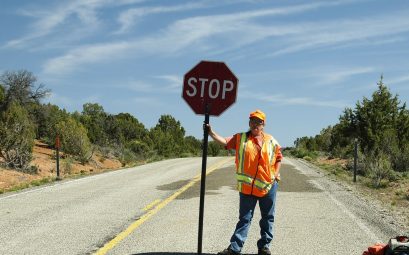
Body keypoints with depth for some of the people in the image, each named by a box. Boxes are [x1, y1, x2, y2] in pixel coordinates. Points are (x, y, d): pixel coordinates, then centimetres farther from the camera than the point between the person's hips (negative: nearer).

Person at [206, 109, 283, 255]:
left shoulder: (271, 141, 5)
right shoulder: (240, 138, 2)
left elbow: (279, 157, 15)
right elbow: (225, 142, -10)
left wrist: (276, 172, 3)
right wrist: (211, 132, -22)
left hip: (268, 186, 2)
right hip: (247, 187, -1)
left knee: (267, 218, 10)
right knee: (244, 218, 3)